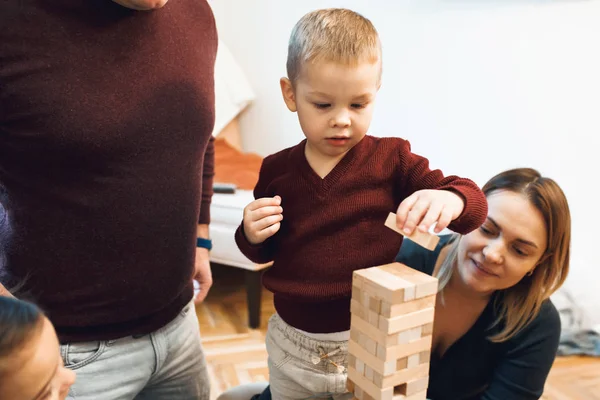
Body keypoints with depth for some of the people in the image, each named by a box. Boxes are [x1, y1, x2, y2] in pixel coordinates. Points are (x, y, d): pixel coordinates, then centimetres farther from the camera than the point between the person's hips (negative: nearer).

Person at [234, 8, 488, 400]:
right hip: (292, 346, 3)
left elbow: (474, 201, -13)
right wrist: (252, 236, -14)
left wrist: (447, 199, -35)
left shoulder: (391, 159, -11)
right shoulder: (277, 170, -4)